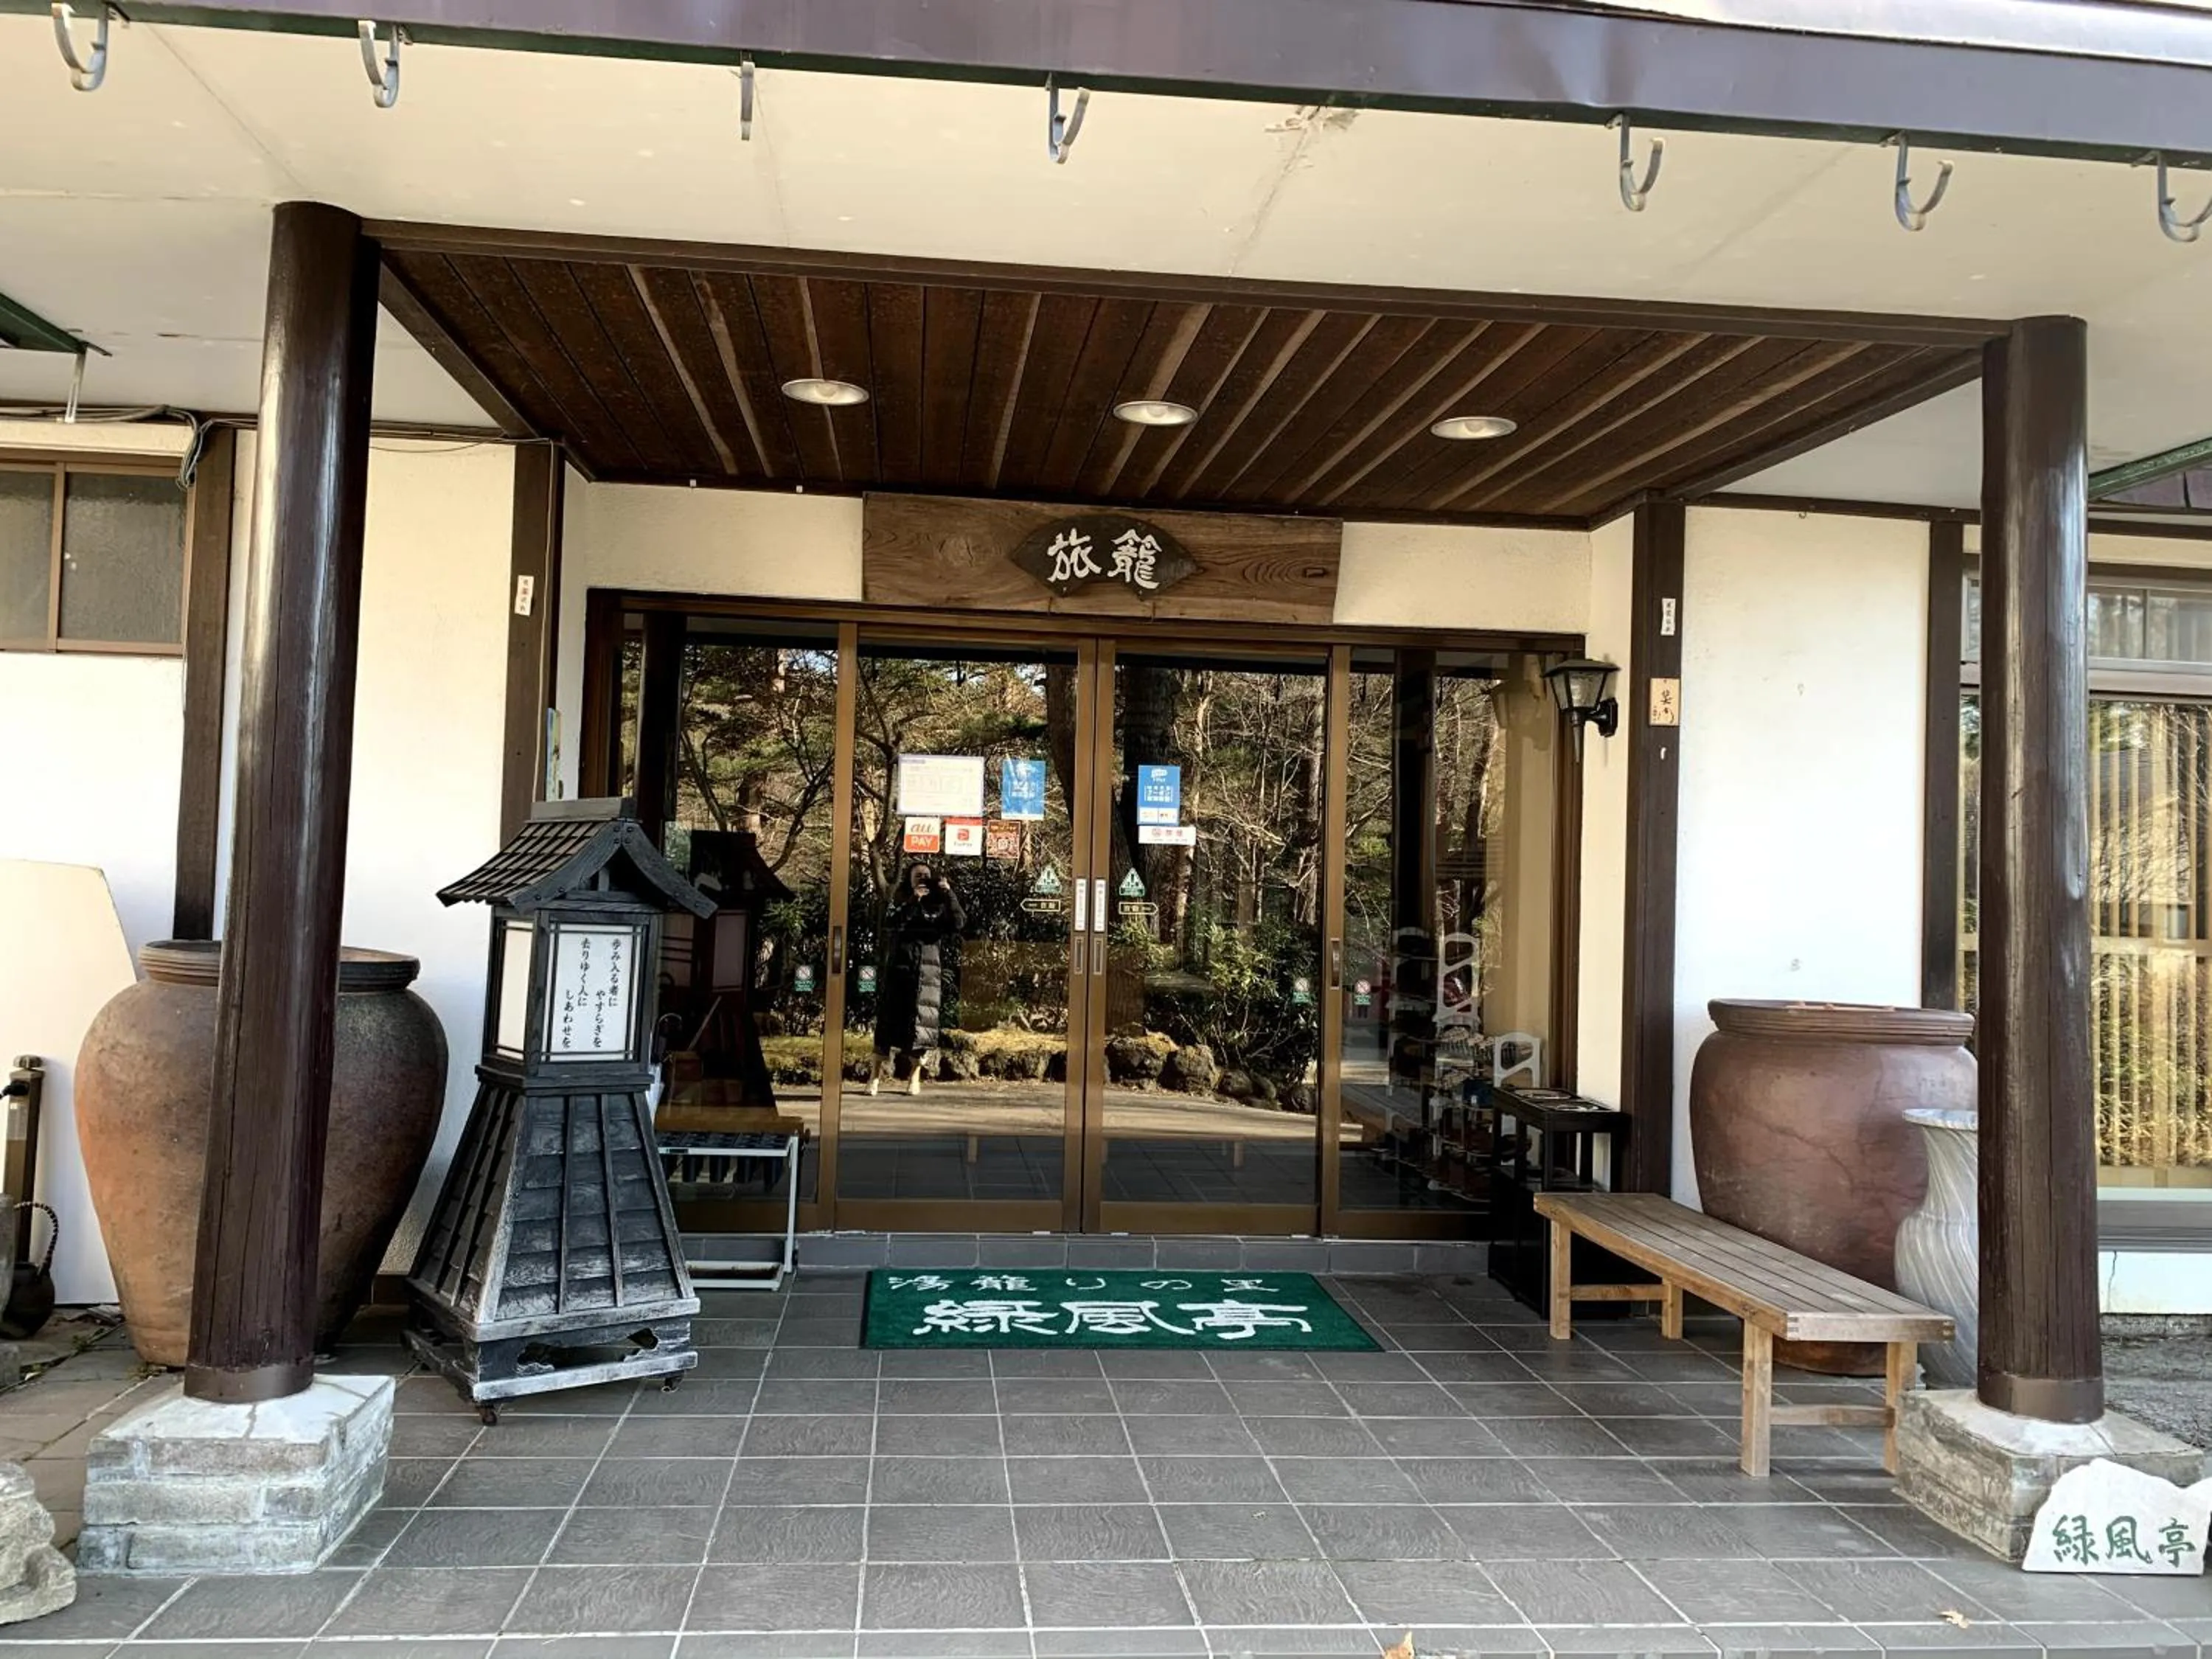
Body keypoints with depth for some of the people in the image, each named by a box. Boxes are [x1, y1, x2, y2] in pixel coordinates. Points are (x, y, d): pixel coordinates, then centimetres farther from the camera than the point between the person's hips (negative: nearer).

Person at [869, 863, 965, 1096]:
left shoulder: (939, 908, 11)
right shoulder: (901, 904, 10)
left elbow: (959, 922, -6)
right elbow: (890, 924, -10)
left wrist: (949, 894, -11)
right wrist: (912, 901, -17)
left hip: (927, 974, 1)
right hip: (898, 970, -1)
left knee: (922, 1022, 1)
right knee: (889, 1018, -5)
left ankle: (915, 1077, 11)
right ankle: (875, 1074, -3)